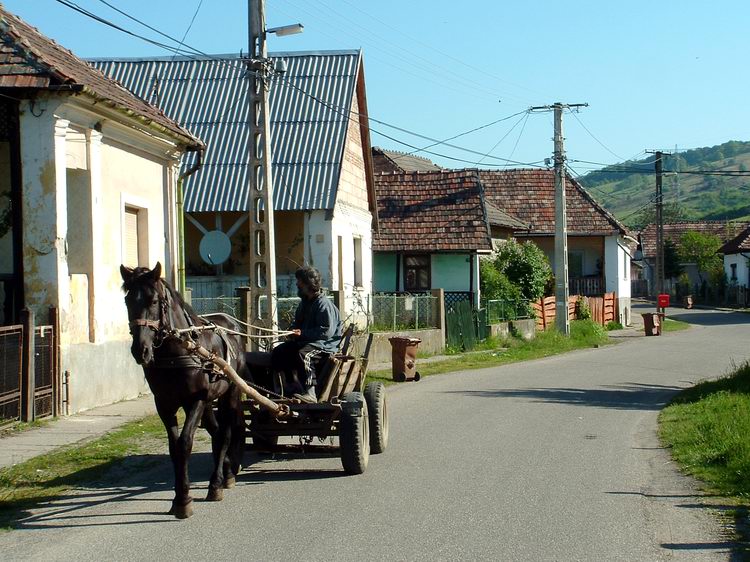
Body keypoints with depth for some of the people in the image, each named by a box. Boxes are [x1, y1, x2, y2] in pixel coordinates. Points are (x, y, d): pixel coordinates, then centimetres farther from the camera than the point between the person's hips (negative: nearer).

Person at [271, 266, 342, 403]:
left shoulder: (324, 303, -14)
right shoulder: (304, 303, 16)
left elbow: (327, 331, -22)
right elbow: (297, 322, 30)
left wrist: (303, 333, -22)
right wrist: (293, 330, 5)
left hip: (324, 344, -10)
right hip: (304, 341, 10)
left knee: (303, 354, -38)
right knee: (278, 352, 0)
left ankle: (309, 393, -39)